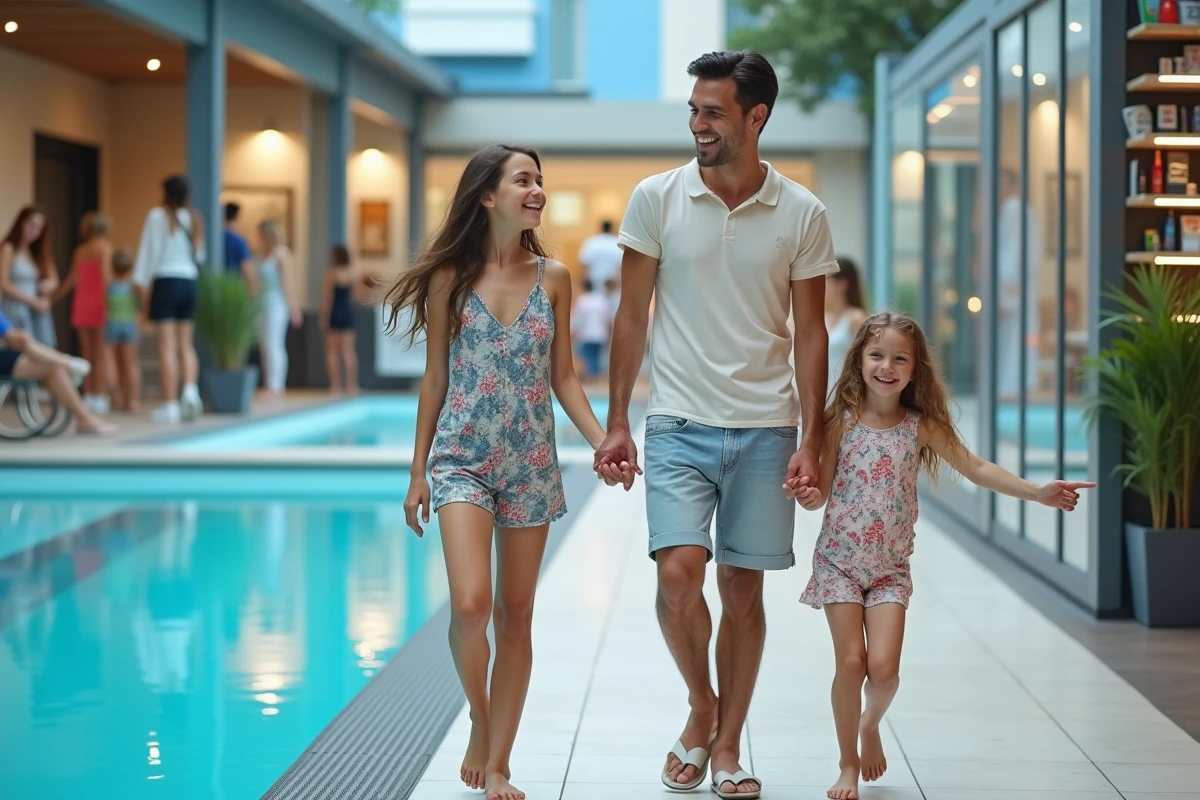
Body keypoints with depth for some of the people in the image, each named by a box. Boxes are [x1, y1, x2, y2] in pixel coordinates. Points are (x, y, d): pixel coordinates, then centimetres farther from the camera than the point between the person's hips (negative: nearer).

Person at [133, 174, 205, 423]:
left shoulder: (158, 215, -4)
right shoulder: (193, 218, 9)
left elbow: (149, 252, -7)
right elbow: (199, 255, 13)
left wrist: (141, 283, -4)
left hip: (165, 281, -5)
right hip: (189, 281, 5)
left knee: (167, 347, -4)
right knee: (185, 344, 12)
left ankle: (170, 404, -5)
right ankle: (190, 390, -8)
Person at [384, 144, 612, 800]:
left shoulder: (553, 278, 3)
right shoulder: (450, 278, -2)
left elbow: (563, 377, 8)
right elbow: (435, 378, 3)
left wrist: (602, 440, -6)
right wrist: (418, 472, 4)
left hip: (532, 462, 2)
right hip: (463, 458, -2)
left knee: (515, 614, 6)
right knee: (470, 605, -17)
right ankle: (480, 722, 10)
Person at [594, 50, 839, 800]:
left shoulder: (803, 215, -2)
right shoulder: (657, 199, -2)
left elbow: (810, 331, 3)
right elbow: (633, 315, 3)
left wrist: (811, 439, -3)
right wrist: (616, 423, 0)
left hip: (765, 428, 1)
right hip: (680, 422, -1)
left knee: (744, 588, 6)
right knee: (678, 573, -15)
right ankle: (702, 705, 11)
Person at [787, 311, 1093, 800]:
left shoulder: (922, 426, -3)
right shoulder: (842, 420, -7)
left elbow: (974, 468, 1)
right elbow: (822, 493, -3)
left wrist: (1037, 493, -5)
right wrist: (805, 495, -26)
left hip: (890, 565, 1)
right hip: (839, 560, -1)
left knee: (883, 666, -10)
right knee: (851, 662, -6)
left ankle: (871, 724, 24)